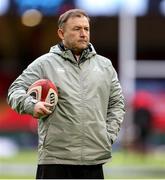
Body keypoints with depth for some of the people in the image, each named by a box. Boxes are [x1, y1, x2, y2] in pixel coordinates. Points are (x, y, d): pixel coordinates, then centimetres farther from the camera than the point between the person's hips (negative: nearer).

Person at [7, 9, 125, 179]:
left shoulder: (105, 65, 16)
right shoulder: (44, 63, 4)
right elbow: (16, 90, 1)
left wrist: (109, 135, 8)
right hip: (55, 157, -3)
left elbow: (116, 103, 21)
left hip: (94, 158, 4)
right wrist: (31, 105, -20)